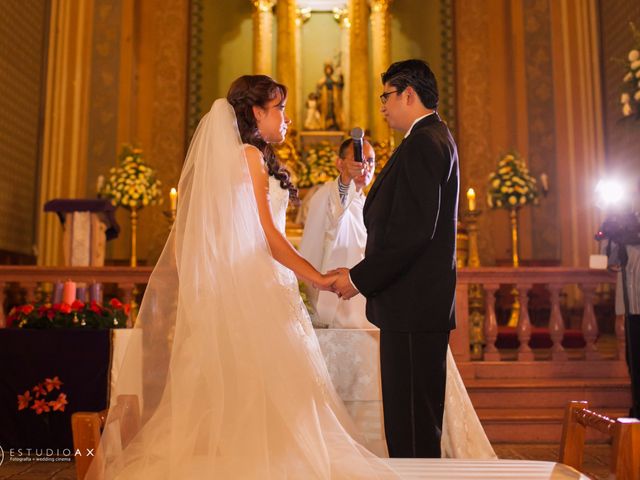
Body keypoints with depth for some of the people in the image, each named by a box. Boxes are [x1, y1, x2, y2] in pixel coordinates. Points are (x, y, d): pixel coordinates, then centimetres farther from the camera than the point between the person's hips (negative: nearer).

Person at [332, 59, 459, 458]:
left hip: (412, 305, -11)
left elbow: (414, 228, -22)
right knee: (417, 420, 17)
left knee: (411, 424, -4)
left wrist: (360, 278, -16)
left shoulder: (422, 142, -12)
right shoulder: (437, 138, 20)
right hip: (423, 304, 11)